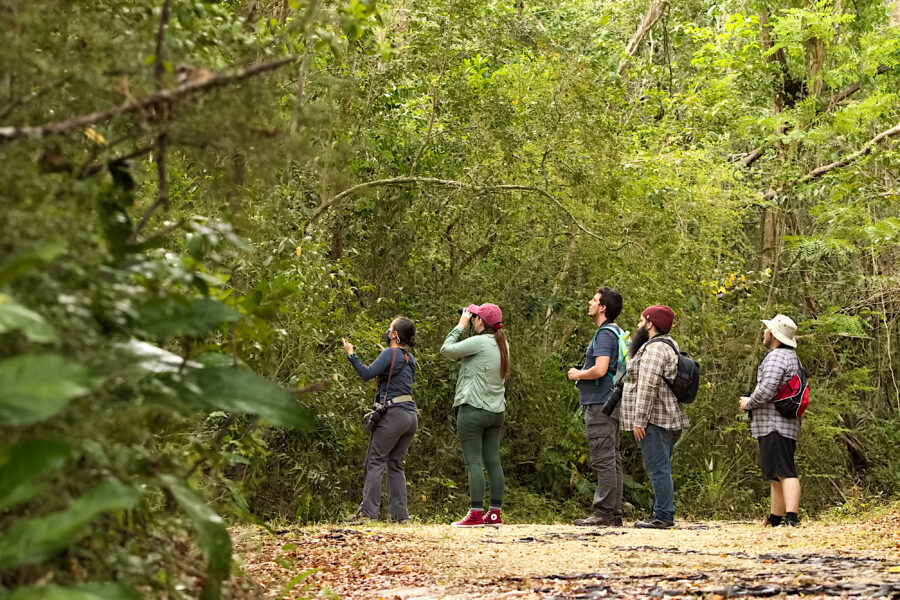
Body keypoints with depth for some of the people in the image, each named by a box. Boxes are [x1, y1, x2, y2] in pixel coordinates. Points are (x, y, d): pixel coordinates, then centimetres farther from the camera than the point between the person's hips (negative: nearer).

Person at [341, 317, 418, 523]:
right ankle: (400, 514, 6)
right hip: (411, 415, 8)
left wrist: (351, 355, -7)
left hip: (393, 414, -8)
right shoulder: (410, 359, 16)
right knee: (395, 464, 12)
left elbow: (367, 374, -17)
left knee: (375, 462, -5)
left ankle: (367, 512, -11)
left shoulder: (390, 354, -7)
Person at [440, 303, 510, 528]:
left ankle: (476, 513, -8)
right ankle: (495, 513, 9)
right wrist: (466, 327, 14)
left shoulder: (479, 342, -15)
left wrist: (460, 326, 2)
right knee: (493, 461, 8)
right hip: (496, 411, 8)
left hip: (473, 409, -8)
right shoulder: (502, 344, 10)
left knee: (474, 462, -6)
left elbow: (447, 349, -9)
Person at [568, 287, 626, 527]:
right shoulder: (617, 332, 18)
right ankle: (614, 513, 15)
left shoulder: (605, 334, -14)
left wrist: (578, 375, -8)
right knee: (611, 459, 11)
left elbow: (600, 370, -25)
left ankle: (604, 512, -9)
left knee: (603, 460, -9)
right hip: (609, 402, 11)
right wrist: (582, 374, 20)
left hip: (600, 405, -11)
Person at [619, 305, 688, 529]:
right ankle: (661, 514, 17)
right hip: (668, 420, 11)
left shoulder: (655, 348, -14)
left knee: (658, 469, -10)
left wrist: (639, 420, -22)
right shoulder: (668, 346, 21)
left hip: (654, 421, -11)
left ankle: (663, 516, -10)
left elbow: (648, 386, -22)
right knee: (659, 469, 13)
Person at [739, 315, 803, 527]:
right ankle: (776, 517, 21)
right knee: (776, 474, 15)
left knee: (784, 472, -18)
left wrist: (748, 402, -4)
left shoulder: (776, 356, -12)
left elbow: (767, 389, -22)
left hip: (774, 424, -11)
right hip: (785, 424, 11)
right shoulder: (792, 357, 23)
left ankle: (792, 516, -26)